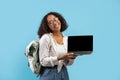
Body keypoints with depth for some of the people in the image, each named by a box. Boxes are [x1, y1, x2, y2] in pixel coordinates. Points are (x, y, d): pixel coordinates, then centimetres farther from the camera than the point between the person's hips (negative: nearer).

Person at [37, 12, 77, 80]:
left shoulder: (66, 39, 7)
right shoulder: (46, 38, -9)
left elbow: (68, 63, 10)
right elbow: (43, 61, -14)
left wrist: (72, 57, -10)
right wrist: (60, 58, -23)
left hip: (64, 74, 5)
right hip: (50, 74, -5)